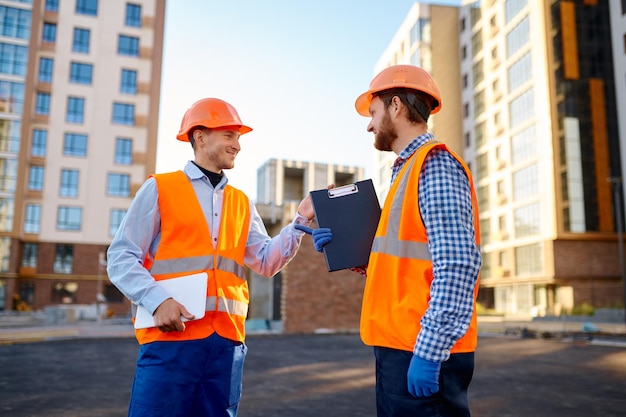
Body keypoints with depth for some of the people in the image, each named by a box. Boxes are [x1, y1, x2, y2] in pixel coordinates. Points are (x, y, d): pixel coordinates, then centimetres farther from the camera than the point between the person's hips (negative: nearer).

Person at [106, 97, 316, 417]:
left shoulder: (242, 203, 17)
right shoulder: (159, 188, 3)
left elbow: (266, 262, 9)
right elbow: (121, 258, -3)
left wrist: (300, 221, -2)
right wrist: (157, 300, -19)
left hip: (227, 339, 5)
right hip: (171, 335, -4)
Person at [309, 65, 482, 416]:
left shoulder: (435, 164, -13)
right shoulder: (409, 169, 16)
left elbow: (456, 266, -22)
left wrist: (429, 351, -23)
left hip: (423, 352, -9)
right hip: (400, 348, 9)